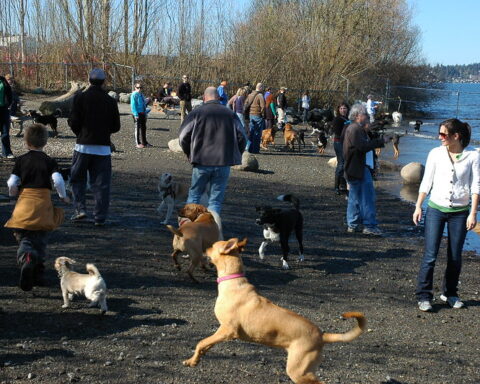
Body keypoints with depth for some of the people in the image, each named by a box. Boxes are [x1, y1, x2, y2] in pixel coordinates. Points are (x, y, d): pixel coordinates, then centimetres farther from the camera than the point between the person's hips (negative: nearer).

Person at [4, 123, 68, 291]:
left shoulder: (21, 160, 4)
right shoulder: (49, 161, 2)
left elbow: (12, 183, -1)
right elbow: (58, 181, -11)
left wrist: (12, 191, 21)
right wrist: (63, 196, 5)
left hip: (25, 202, 0)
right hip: (43, 202, 0)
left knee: (24, 238, 1)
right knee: (40, 239, 13)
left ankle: (25, 258, -31)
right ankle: (38, 273, 14)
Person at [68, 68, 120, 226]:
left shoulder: (80, 97, -5)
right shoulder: (110, 101, 2)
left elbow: (74, 122, -7)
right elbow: (116, 127, 5)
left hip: (83, 146, -1)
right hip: (103, 147, 2)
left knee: (77, 179, 15)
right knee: (101, 183, 6)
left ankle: (80, 209, 3)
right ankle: (100, 217, 6)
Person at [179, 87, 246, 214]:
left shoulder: (197, 112, 1)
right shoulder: (230, 114, 7)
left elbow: (183, 136, -3)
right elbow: (241, 137, 2)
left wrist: (190, 154, 12)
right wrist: (235, 155, 15)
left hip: (201, 161, -1)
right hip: (224, 163, 1)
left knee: (194, 194, 14)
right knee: (216, 199, 7)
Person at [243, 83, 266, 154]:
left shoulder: (250, 95, 10)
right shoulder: (260, 95, -12)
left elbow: (245, 104, 12)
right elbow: (263, 106, -18)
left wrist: (247, 113, 16)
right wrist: (263, 114, -7)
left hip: (251, 115, 7)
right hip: (258, 116, -7)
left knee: (251, 132, 13)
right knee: (257, 133, 0)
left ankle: (249, 148, 13)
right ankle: (255, 149, 2)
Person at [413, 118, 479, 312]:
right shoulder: (436, 154, 1)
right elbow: (426, 182, 5)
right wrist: (418, 207, 2)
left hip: (460, 212, 0)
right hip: (435, 209, 0)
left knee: (455, 257, 8)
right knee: (430, 255, -5)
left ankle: (450, 293, 25)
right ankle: (424, 296, 3)